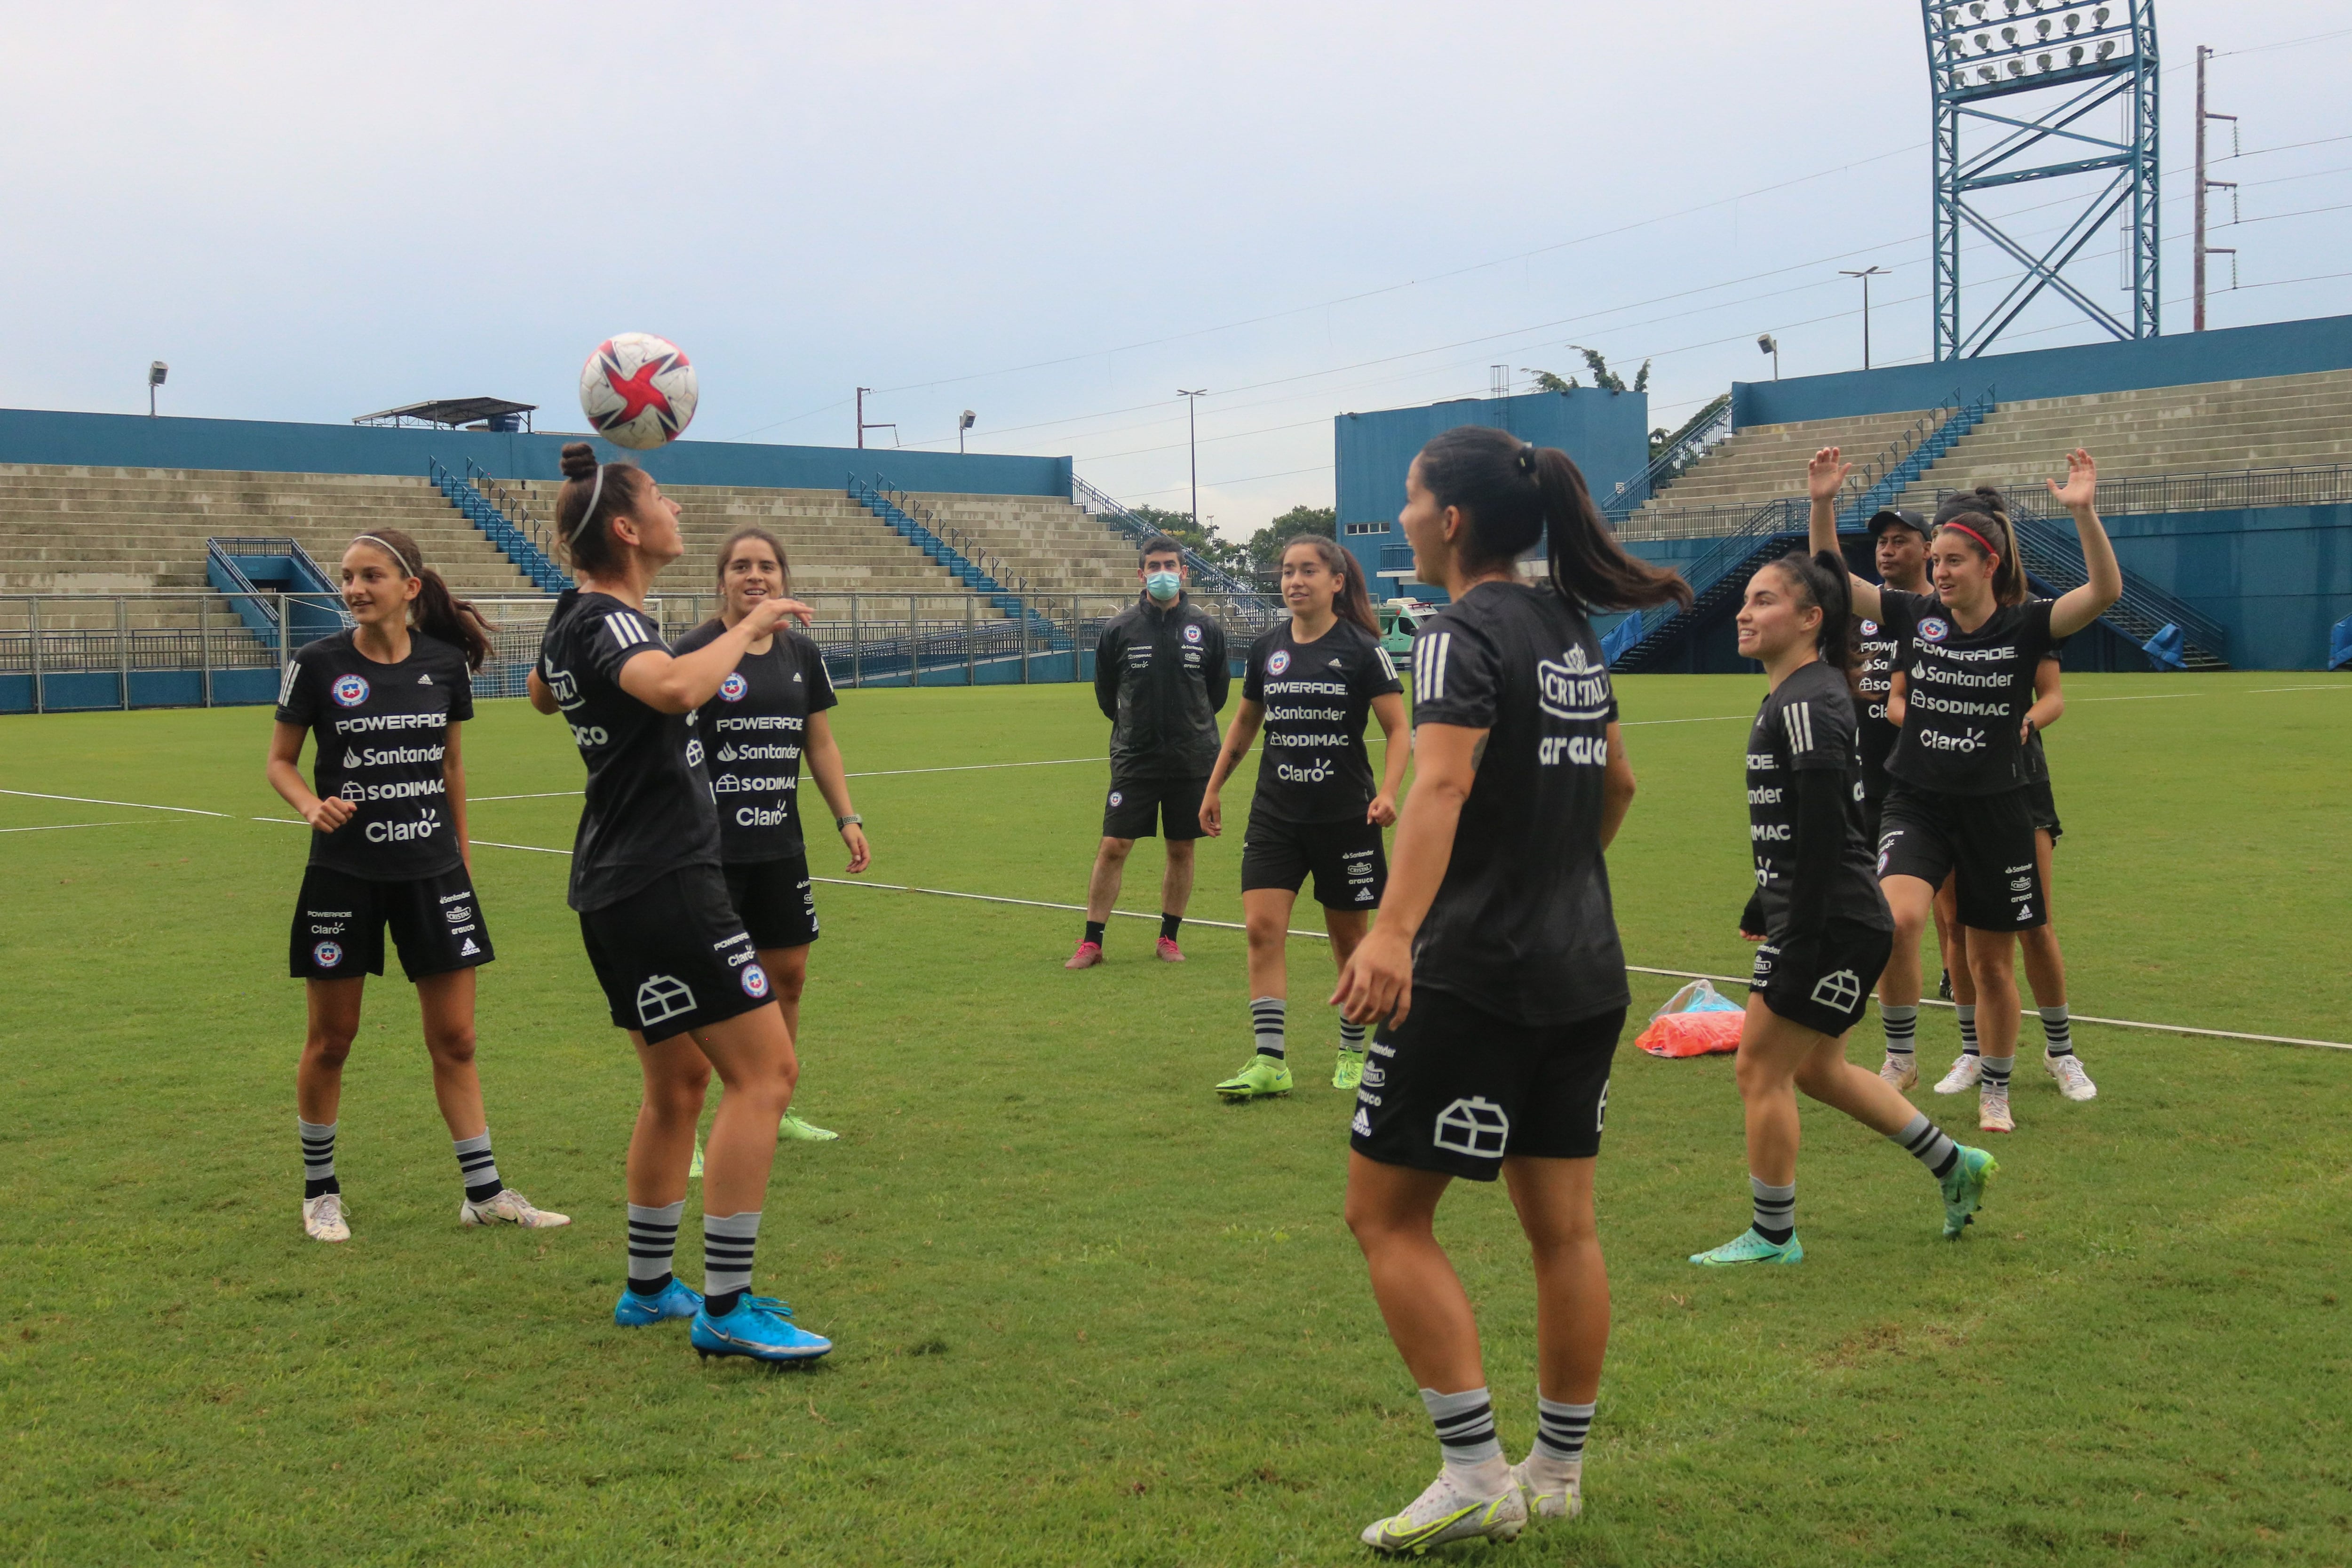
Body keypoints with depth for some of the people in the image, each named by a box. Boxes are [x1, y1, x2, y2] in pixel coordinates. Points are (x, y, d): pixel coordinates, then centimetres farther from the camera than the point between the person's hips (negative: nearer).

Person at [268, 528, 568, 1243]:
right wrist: (312, 806, -18)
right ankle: (320, 1191, 25)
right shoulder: (319, 663, -6)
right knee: (331, 1039, 8)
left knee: (455, 1038, 5)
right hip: (343, 872, -2)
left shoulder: (445, 662, 0)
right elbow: (280, 761, 2)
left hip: (432, 870, 2)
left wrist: (462, 855, 16)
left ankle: (485, 1192, 14)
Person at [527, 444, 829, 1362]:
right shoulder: (609, 622, -16)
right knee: (765, 1072, -9)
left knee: (679, 1083, 19)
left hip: (620, 887, 11)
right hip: (665, 883, -11)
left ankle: (648, 1286, 27)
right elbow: (674, 687, -39)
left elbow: (544, 696, 35)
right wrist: (747, 627, -23)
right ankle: (725, 1310, -8)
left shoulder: (573, 617, 13)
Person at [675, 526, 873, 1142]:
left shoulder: (801, 653, 9)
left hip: (781, 846, 6)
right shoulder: (697, 651, -7)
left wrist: (847, 819, 10)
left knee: (788, 976, 12)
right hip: (711, 848, -6)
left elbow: (821, 745, 17)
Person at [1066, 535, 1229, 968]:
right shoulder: (1120, 628, -3)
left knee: (1182, 850, 8)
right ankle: (1092, 943, 4)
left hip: (1191, 758, 1)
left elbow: (1218, 689, 15)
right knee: (1113, 847, -5)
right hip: (1133, 759, -1)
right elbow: (1106, 692, 11)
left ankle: (1169, 937, 22)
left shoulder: (1206, 627, 0)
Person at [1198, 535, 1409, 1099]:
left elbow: (1398, 730, -6)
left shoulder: (1361, 649, -7)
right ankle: (1270, 1061, -6)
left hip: (1345, 819, -3)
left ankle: (1353, 1052, 26)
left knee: (1349, 940, 9)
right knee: (1262, 930, -9)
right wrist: (1214, 788, 18)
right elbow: (1245, 723, 19)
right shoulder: (1266, 647, 5)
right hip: (1275, 815, 3)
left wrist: (1387, 793, -21)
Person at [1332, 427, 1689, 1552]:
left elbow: (1442, 784, -31)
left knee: (1386, 1214, 2)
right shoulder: (1570, 629, 12)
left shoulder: (1464, 633, -13)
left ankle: (1475, 1477, 1)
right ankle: (1558, 1477, 23)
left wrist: (1392, 932, -43)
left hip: (1474, 974, -9)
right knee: (1563, 1227, 13)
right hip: (1587, 972, 9)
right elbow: (1615, 781, 25)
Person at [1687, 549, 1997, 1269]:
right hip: (1816, 918, 10)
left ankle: (1773, 1237, 14)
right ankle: (1954, 1164, 33)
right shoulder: (1794, 696, 13)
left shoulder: (1807, 705, -18)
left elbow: (1822, 832, -23)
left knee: (1761, 1072, 0)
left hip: (1832, 926, -10)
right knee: (1818, 1069, 20)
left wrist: (1798, 951, -23)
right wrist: (1763, 906, 28)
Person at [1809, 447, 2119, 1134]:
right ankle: (1899, 1056, -6)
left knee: (1993, 965, 8)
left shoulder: (2025, 625, -6)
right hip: (1915, 801, 1)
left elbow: (2104, 591, -20)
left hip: (1995, 812, -1)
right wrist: (1823, 503, -14)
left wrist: (2084, 511, -32)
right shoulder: (1914, 615, 2)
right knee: (1897, 917, -27)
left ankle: (1995, 1090, 30)